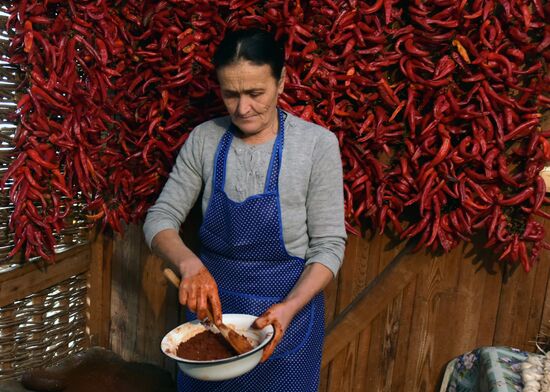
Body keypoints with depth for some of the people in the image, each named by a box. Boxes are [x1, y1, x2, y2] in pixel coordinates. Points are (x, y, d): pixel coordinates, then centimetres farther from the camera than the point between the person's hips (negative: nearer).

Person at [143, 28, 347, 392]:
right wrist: (189, 263, -23)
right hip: (211, 300, 3)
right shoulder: (203, 139, -6)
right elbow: (161, 217, -4)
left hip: (288, 304, -2)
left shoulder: (318, 144, -14)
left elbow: (329, 244, -12)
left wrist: (290, 307, -26)